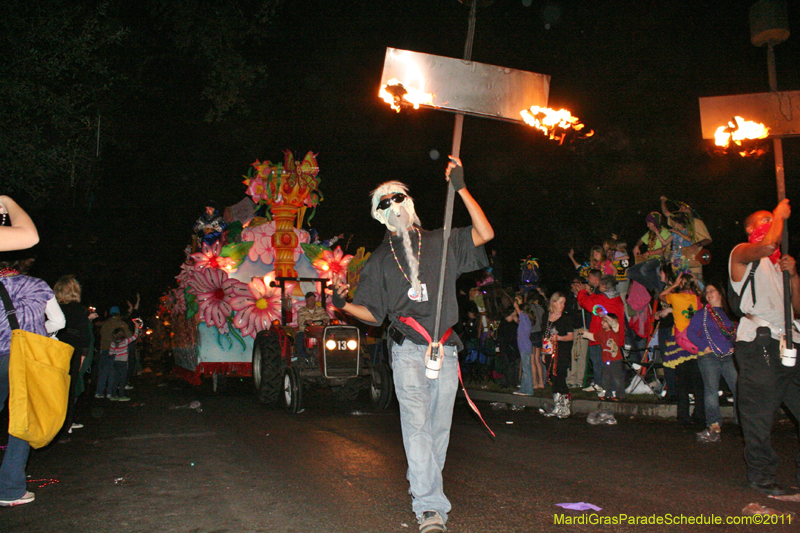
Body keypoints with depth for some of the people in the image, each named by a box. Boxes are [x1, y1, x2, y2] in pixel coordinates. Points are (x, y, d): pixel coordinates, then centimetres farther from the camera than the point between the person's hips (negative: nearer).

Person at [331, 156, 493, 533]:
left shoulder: (441, 242, 13)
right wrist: (344, 304, -6)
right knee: (417, 424, -14)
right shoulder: (380, 259, 16)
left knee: (440, 425, 4)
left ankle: (423, 485, 20)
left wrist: (460, 188, -6)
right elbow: (373, 313, 15)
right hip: (408, 349, -1)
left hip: (445, 347, 1)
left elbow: (485, 234, -1)